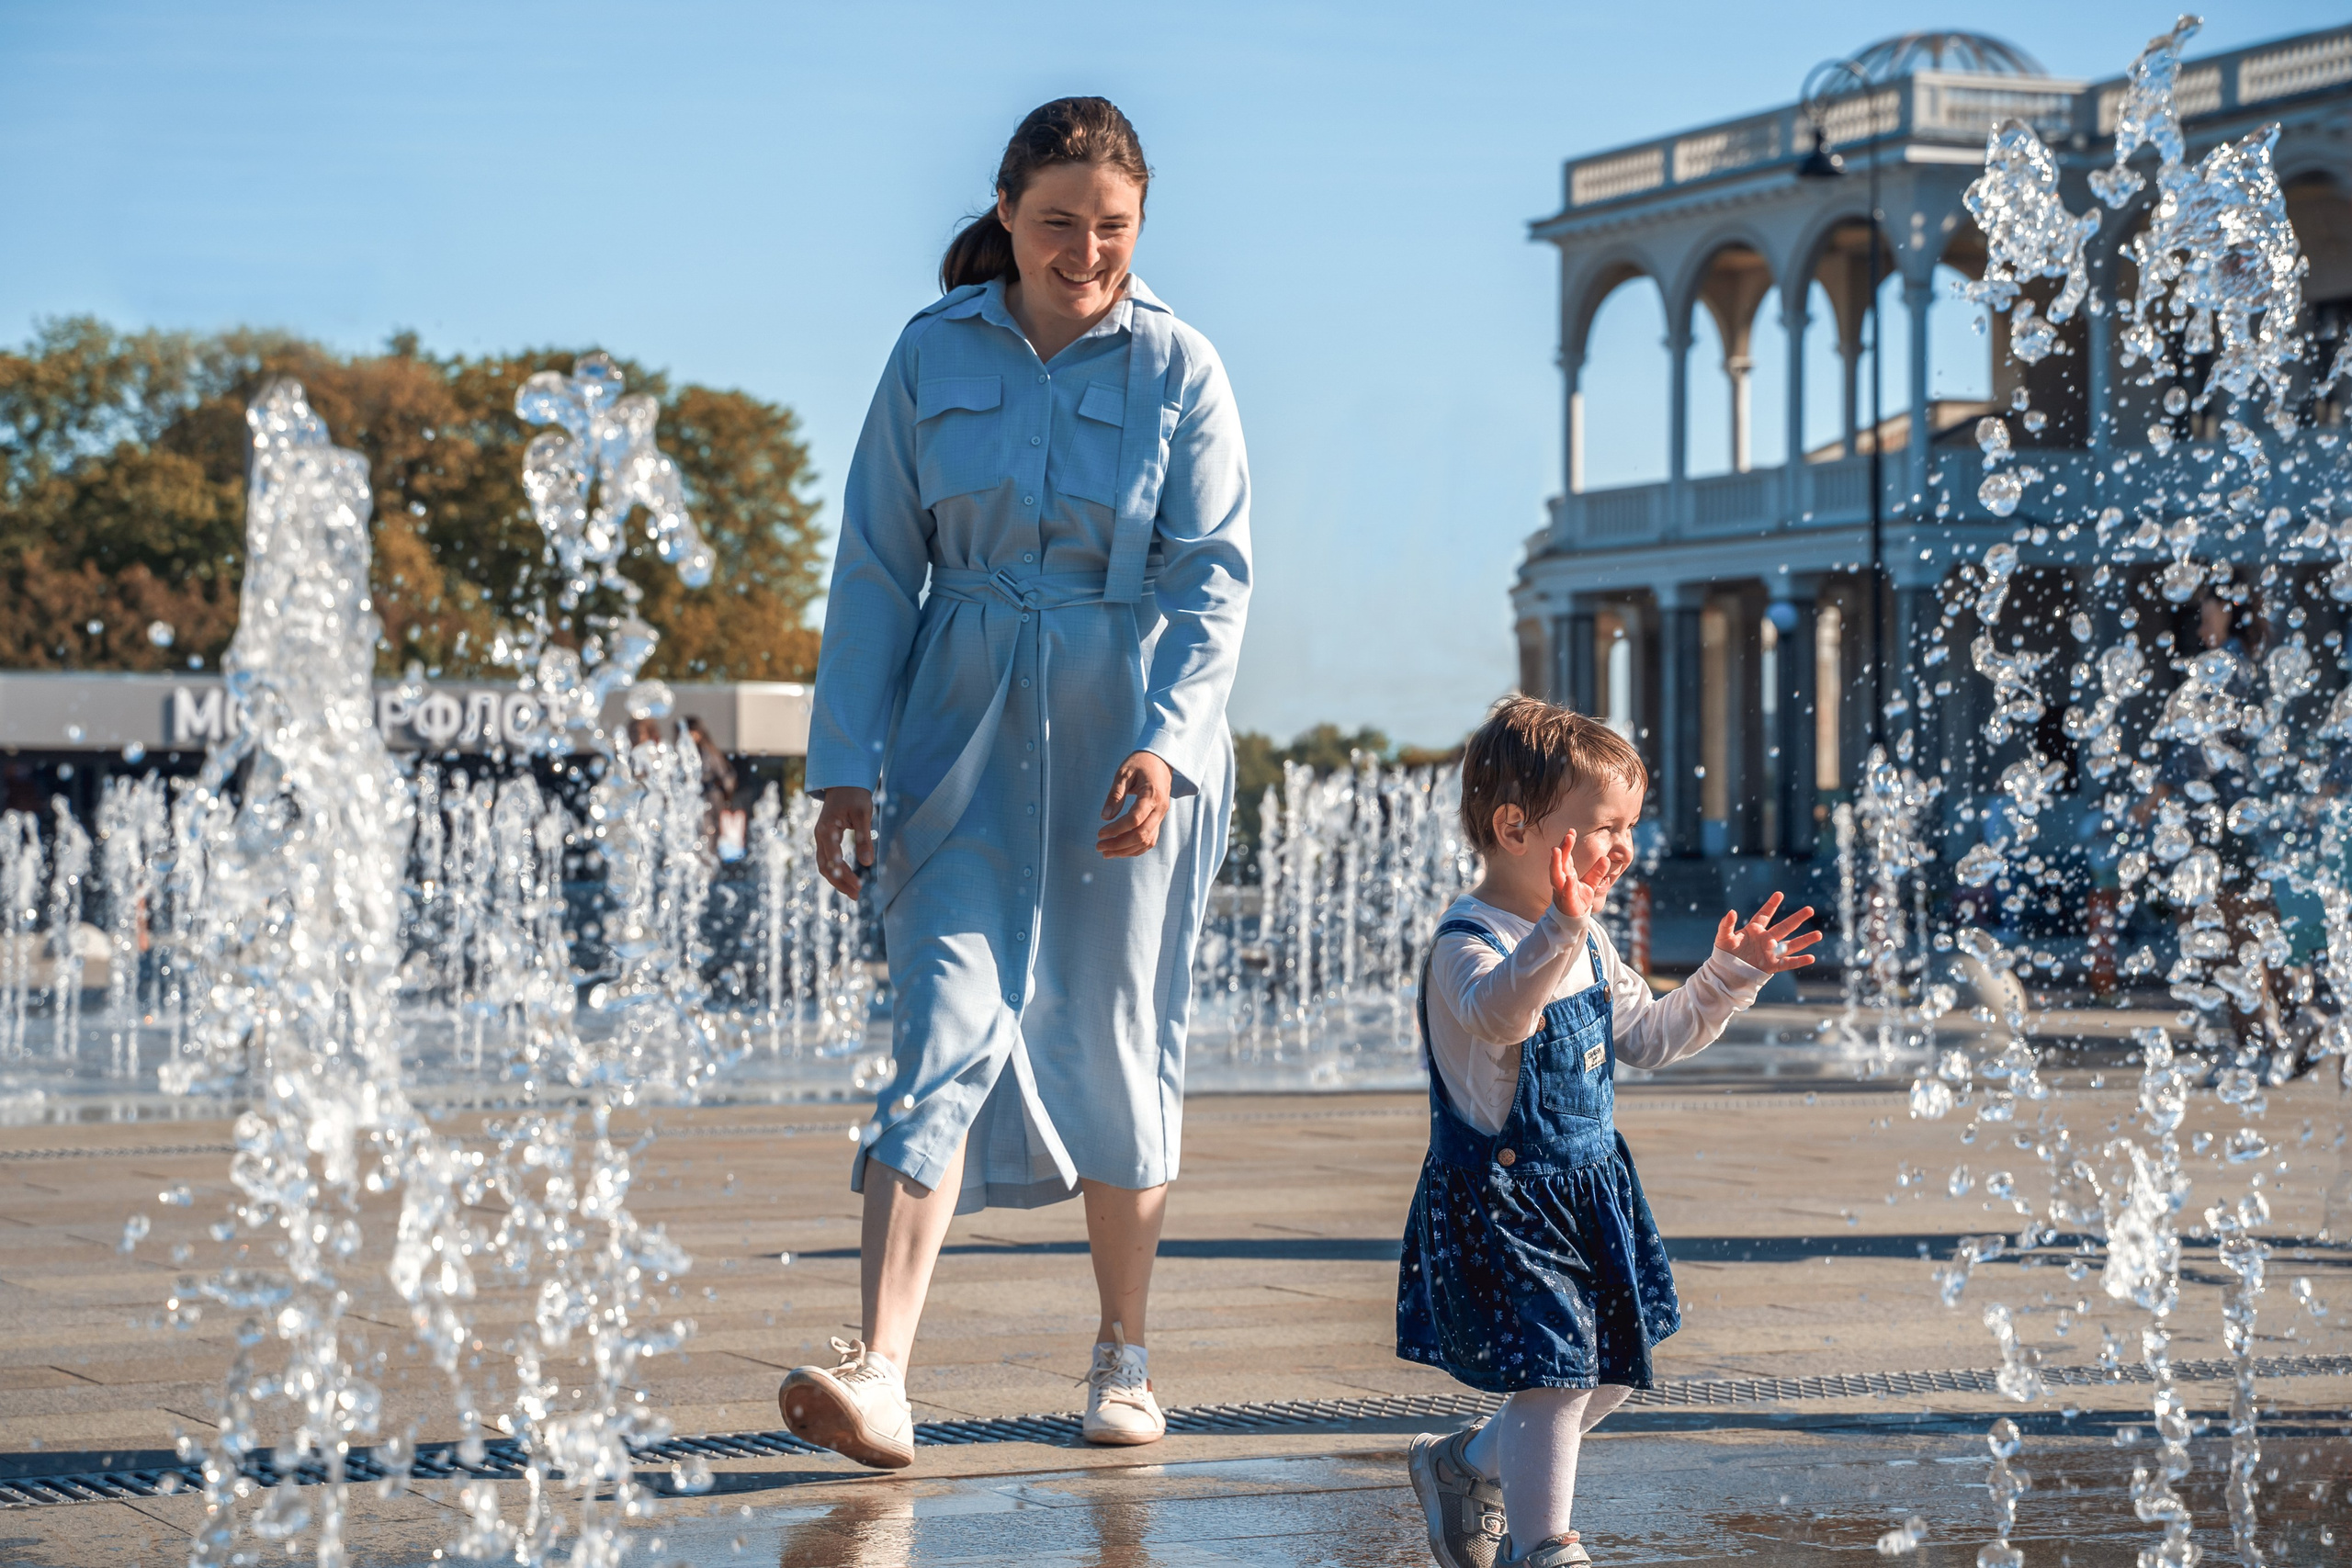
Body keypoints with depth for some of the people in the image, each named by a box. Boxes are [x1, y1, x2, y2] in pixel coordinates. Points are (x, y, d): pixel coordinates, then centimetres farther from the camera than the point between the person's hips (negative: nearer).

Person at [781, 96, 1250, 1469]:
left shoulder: (1177, 368, -1)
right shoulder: (934, 353, 3)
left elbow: (1215, 575, -5)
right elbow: (879, 567, 5)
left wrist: (1167, 740, -19)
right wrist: (845, 761, 0)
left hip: (1129, 742, 0)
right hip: (965, 739, 1)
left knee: (1118, 1040, 7)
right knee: (948, 1032, -10)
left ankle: (1125, 1357, 23)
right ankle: (880, 1375, -17)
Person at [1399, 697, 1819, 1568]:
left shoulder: (1587, 945, 9)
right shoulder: (1466, 944, -20)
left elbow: (1647, 1034, 20)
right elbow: (1496, 1013, -43)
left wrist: (1728, 976, 10)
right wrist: (1557, 932, -59)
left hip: (1588, 1191, 9)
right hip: (1499, 1201, -9)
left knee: (1604, 1377, 16)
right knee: (1554, 1372, -13)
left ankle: (1463, 1464, 36)